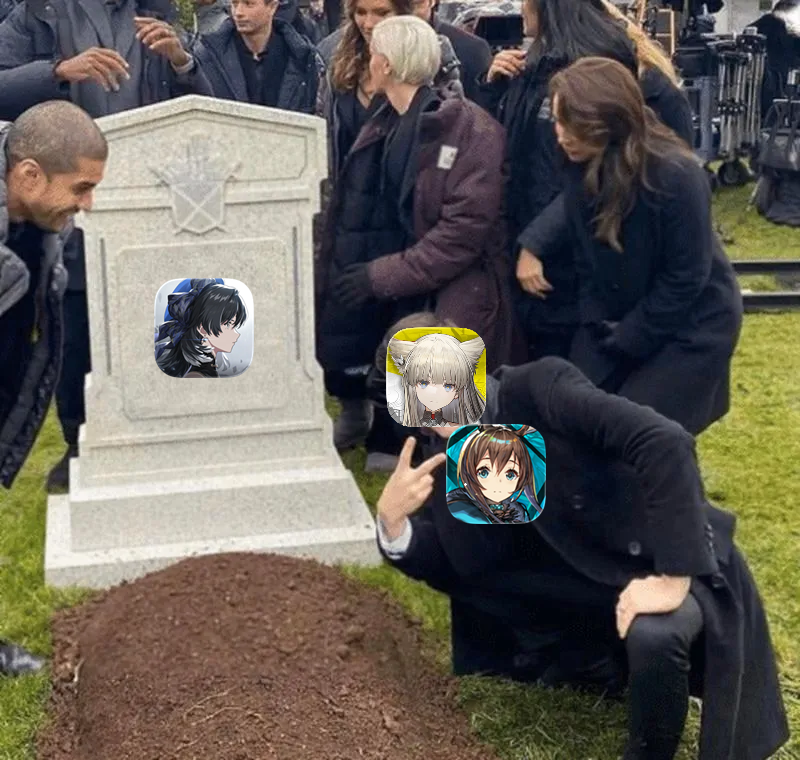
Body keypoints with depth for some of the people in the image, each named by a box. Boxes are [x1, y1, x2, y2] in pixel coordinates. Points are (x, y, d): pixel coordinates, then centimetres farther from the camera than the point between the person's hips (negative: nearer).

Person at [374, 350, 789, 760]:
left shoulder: (538, 387, -23)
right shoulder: (445, 459, -3)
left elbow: (666, 442, -33)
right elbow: (445, 569, 2)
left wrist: (673, 578, -33)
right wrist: (392, 518, -18)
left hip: (678, 563, -7)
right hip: (592, 590, 7)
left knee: (653, 635, -35)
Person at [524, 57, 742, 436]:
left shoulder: (675, 175, -28)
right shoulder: (582, 169, -10)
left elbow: (685, 280, -21)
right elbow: (586, 257, 3)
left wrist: (625, 341, -15)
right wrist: (596, 327, -5)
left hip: (690, 326, -6)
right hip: (614, 320, 6)